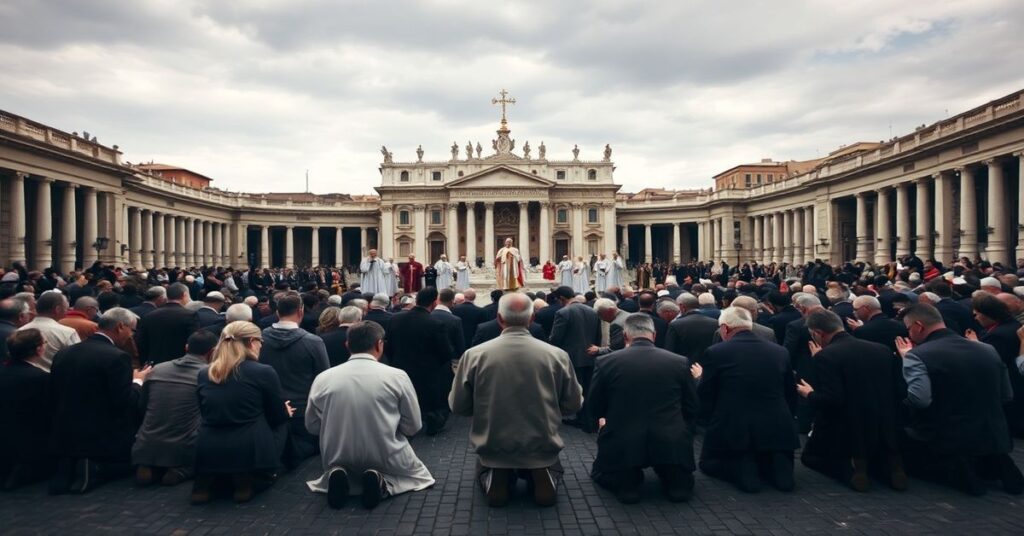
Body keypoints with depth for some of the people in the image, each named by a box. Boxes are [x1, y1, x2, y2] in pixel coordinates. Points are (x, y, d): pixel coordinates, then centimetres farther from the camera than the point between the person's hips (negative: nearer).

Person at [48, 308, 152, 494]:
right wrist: (138, 380, 0)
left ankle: (69, 466, 1)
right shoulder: (116, 357, -19)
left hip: (64, 438, 7)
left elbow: (54, 395, 13)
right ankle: (93, 469, -9)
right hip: (103, 439, -7)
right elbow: (125, 403, -20)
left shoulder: (63, 354, 5)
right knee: (130, 463, 19)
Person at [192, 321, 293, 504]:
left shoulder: (203, 374, 9)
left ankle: (206, 482, 13)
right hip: (250, 452, -5)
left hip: (207, 454, 5)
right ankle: (250, 481, 9)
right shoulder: (264, 372, -6)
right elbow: (278, 416, 5)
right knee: (280, 424, 24)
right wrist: (286, 411, 31)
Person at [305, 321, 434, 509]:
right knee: (419, 473, 28)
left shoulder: (323, 378, -6)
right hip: (387, 462, -3)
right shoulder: (397, 376, -13)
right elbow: (413, 427, -5)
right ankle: (383, 483, -4)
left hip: (338, 462, 3)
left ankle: (339, 477, 1)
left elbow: (312, 426, 5)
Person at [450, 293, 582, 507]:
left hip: (492, 448, 0)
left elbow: (457, 406, -4)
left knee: (484, 468, 33)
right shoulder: (557, 355, -12)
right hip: (542, 447, 0)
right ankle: (541, 476, 3)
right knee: (551, 466, 34)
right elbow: (573, 405, -1)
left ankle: (495, 478, 3)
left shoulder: (474, 355, -13)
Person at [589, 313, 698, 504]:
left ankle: (625, 480, 2)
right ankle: (673, 479, 4)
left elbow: (595, 408, 6)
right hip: (671, 444, 2)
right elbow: (691, 409, 7)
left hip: (621, 445, -2)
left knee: (600, 473, 28)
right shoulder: (680, 362, -3)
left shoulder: (606, 362, -6)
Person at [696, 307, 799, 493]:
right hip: (776, 429, 4)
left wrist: (700, 378, 20)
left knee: (708, 463, 25)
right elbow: (790, 395, 11)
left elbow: (705, 398, -1)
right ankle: (775, 464, 0)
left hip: (732, 430, -3)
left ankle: (740, 468, -6)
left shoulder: (716, 352, -9)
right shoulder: (780, 352, 4)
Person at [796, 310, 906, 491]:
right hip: (885, 432, 6)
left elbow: (831, 400, -24)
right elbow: (901, 392, 4)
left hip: (847, 434, -6)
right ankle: (887, 463, 5)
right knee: (871, 452, 37)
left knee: (809, 456, 21)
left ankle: (850, 468, -5)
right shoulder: (882, 349, 2)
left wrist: (809, 393, -4)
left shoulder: (825, 356, -17)